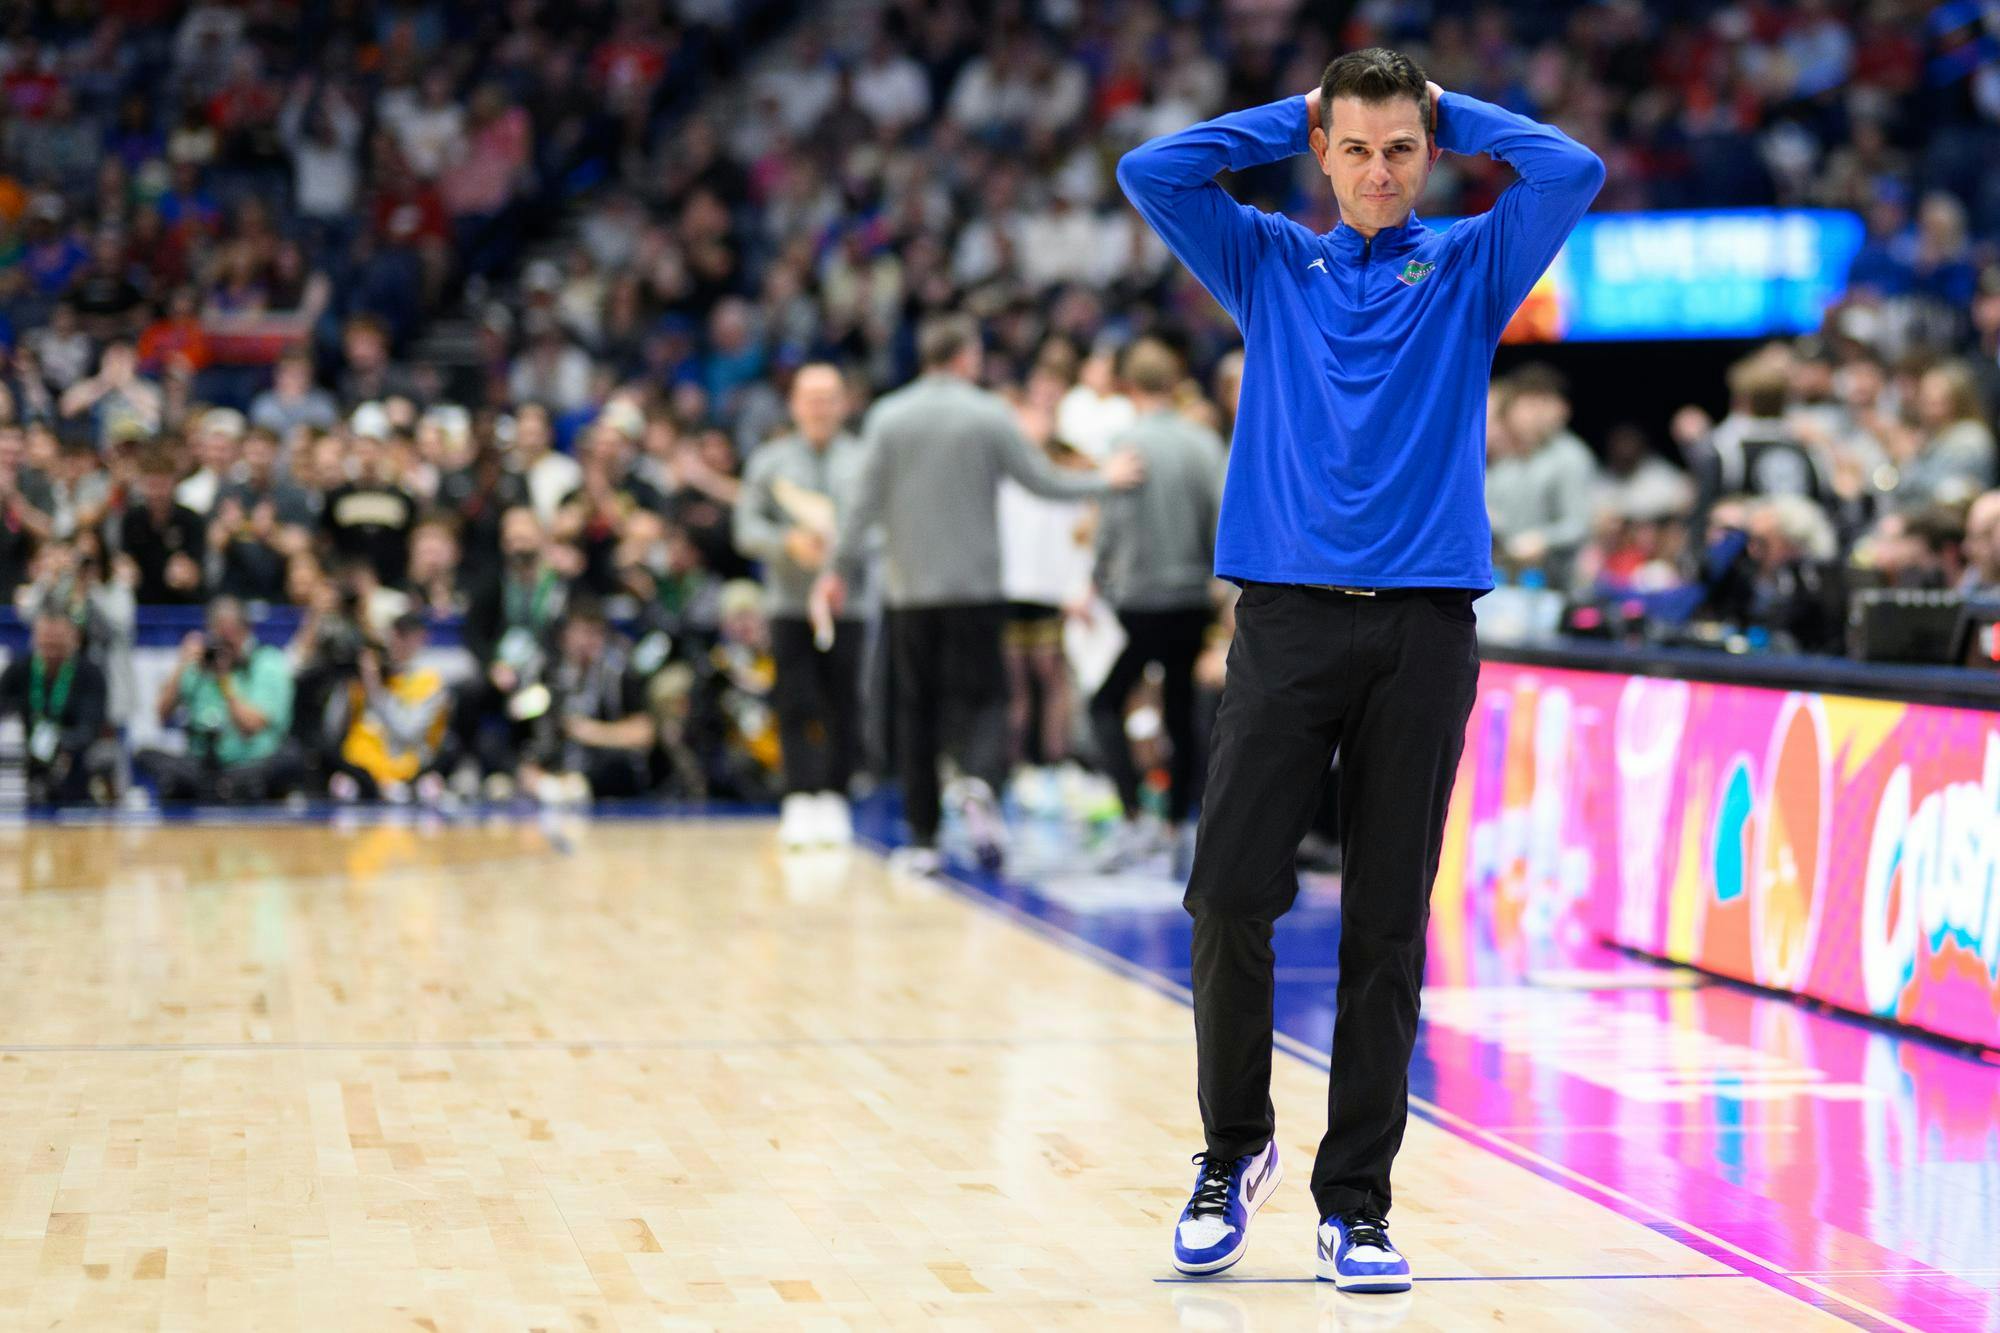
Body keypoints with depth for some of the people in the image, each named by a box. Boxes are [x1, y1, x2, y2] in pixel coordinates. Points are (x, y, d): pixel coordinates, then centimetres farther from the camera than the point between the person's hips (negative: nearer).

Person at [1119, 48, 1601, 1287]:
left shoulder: (1471, 266, 10)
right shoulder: (1270, 262, 13)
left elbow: (1574, 172, -4)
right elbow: (1149, 171, 4)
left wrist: (1453, 109, 9)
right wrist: (1294, 113, 10)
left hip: (1424, 628, 0)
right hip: (1287, 618, 0)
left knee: (1388, 928, 1)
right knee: (1231, 896, -8)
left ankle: (1357, 1200, 8)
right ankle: (1235, 1149, 13)